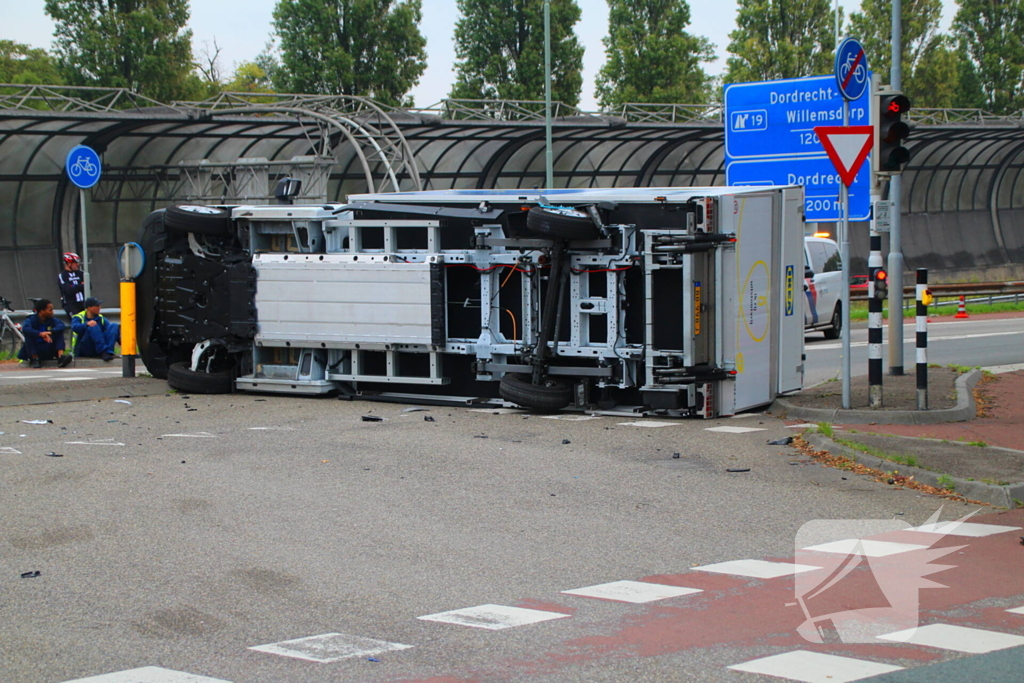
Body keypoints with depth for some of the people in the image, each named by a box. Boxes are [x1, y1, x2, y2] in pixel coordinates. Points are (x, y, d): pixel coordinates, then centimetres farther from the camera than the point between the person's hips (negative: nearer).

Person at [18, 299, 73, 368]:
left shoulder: (52, 320, 0)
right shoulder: (31, 320, -10)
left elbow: (61, 326, -21)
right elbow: (25, 329, -33)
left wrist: (50, 332, -41)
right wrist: (40, 334, -47)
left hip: (48, 351, 3)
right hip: (34, 351, -3)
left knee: (59, 332, -13)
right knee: (29, 334, -26)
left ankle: (61, 356, -30)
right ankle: (35, 359, -25)